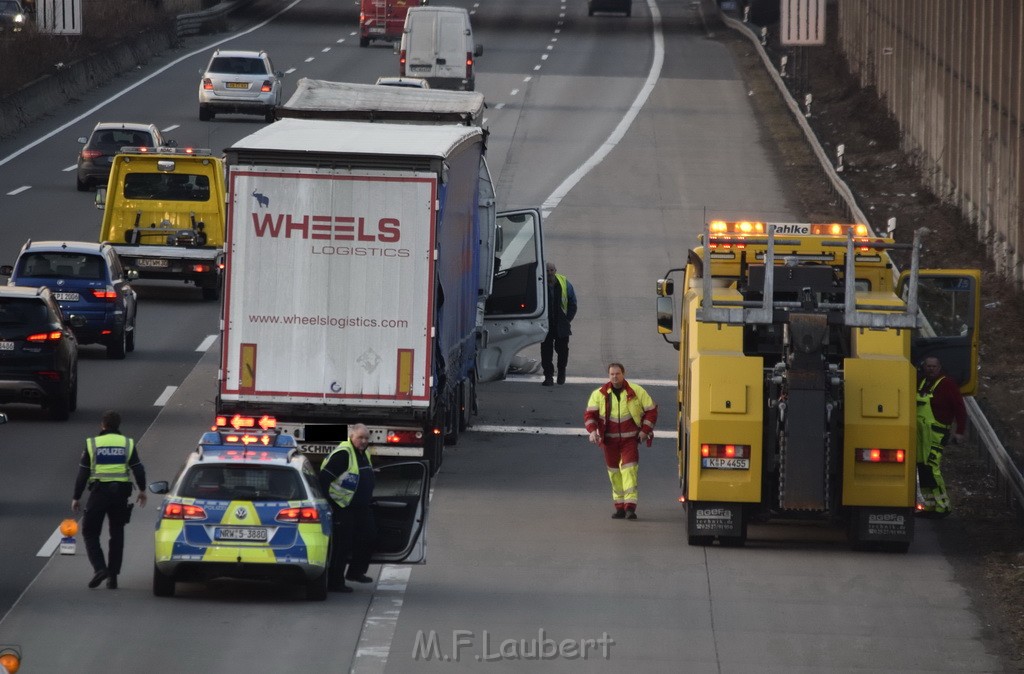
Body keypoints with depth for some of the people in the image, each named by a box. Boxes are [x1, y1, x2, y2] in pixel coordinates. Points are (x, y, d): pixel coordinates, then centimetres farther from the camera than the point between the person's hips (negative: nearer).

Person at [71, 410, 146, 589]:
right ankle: (113, 576, 9)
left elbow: (83, 474, 0)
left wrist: (76, 498, 8)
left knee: (90, 532, 6)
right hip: (121, 492, 2)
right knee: (117, 534, 11)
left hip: (98, 492, -2)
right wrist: (142, 491, 22)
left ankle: (99, 567, -14)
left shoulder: (92, 444, -1)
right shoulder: (128, 444, 3)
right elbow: (138, 470, 6)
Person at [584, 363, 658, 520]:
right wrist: (592, 431, -19)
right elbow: (589, 414, -1)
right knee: (614, 473, 8)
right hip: (609, 440, 2)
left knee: (629, 470, -15)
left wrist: (645, 430, -5)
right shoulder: (599, 394, 1)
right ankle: (619, 508, 19)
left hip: (630, 439, -2)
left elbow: (651, 411, 5)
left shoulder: (636, 392, -2)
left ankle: (630, 508, -19)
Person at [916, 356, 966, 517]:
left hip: (936, 434, -8)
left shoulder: (947, 385, -7)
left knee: (931, 468, -14)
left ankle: (943, 506, -8)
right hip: (919, 433, 8)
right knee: (922, 468, 9)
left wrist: (959, 431, -12)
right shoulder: (920, 383, 13)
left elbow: (960, 409, -8)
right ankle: (930, 505, 17)